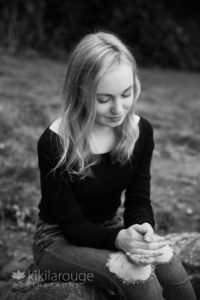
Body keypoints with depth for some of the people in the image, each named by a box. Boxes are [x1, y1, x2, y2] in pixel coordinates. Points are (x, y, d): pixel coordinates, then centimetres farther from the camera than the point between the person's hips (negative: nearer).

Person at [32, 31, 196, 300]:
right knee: (135, 273, -30)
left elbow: (139, 201, -5)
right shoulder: (54, 144, -22)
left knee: (166, 261, -26)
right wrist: (120, 239, -38)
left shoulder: (141, 132, -9)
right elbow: (73, 224, -19)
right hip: (60, 241, -4)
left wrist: (143, 230, -30)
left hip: (113, 230, 4)